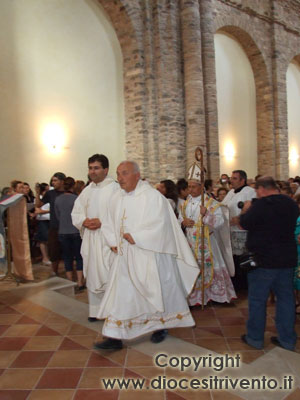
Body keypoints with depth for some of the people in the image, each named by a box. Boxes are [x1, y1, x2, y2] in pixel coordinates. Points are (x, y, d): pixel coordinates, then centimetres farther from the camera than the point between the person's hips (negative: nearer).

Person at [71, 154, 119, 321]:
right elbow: (76, 213, 15)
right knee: (93, 274, 12)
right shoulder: (87, 190, 13)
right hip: (90, 238, 6)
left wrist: (102, 223, -19)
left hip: (109, 239, -6)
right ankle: (96, 310, 25)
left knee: (109, 274, -6)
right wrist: (84, 221, -5)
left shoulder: (115, 188, -7)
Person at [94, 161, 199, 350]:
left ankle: (161, 326, 34)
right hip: (125, 256, 6)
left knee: (156, 291, 10)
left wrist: (135, 237, -16)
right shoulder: (117, 198, 7)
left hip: (149, 255, -5)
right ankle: (115, 337, 13)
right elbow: (110, 224, 15)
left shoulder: (152, 196, -13)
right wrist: (114, 242, -1)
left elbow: (158, 225, -19)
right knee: (119, 293, 4)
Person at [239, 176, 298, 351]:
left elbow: (245, 223, -10)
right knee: (286, 298, 15)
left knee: (257, 299, 7)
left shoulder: (260, 205, -18)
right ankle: (287, 339, 24)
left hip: (263, 260, -6)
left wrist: (246, 210, 9)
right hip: (288, 259, 7)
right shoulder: (291, 204, 4)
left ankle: (255, 338, 18)